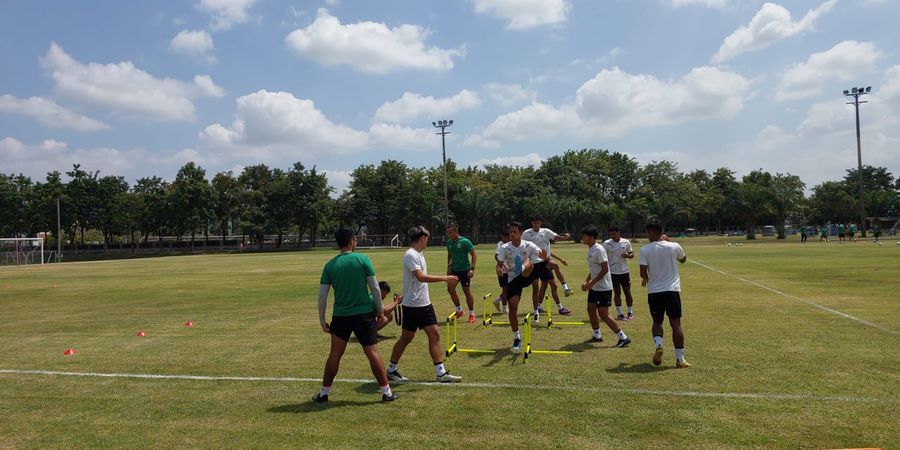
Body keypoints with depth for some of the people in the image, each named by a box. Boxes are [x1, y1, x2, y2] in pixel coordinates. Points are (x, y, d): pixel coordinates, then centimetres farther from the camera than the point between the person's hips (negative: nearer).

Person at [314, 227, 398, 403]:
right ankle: (386, 392, 8)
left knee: (335, 354, 13)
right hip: (364, 314, -2)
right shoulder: (362, 259, -7)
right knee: (373, 353, 4)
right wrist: (380, 310, 5)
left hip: (340, 316, 2)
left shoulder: (330, 265, -1)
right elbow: (375, 287, -6)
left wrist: (322, 320, 9)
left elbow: (322, 296, -1)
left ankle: (324, 393, 22)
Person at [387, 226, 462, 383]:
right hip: (412, 305, -9)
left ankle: (441, 373, 6)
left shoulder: (419, 254, 12)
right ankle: (391, 370, 20)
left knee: (435, 335, 3)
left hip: (424, 304, 9)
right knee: (406, 338, 3)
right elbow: (421, 277, -28)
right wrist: (445, 278, -27)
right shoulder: (410, 255, -18)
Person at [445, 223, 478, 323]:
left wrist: (472, 268, -19)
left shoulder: (465, 242, -14)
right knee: (450, 288, 0)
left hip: (464, 270, -6)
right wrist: (448, 267, 13)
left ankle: (472, 314, 13)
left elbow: (474, 255, -12)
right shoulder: (449, 242, 3)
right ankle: (459, 310, 19)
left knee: (467, 291, 0)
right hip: (454, 269, 6)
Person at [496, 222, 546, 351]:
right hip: (513, 279, 2)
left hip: (526, 277, -1)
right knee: (512, 307, -6)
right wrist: (498, 268, -25)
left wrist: (543, 256, -31)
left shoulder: (528, 245, -2)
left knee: (528, 263, -32)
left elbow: (543, 256, -8)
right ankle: (516, 338, 8)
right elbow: (499, 263, -2)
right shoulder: (505, 248, 0)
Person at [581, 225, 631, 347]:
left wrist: (591, 283, -23)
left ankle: (623, 337, -1)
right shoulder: (590, 249, 10)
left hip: (603, 288, -10)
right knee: (591, 309, 14)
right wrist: (586, 281, 12)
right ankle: (597, 336, 28)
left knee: (603, 314, -9)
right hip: (594, 287, 10)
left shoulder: (599, 250, -20)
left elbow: (605, 269, -24)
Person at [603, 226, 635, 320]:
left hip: (624, 271, 2)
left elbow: (632, 254, 10)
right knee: (617, 293, 1)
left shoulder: (626, 242, 1)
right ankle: (619, 314, 10)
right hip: (613, 272, -2)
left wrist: (628, 255, -13)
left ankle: (630, 312, 18)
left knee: (627, 292, 5)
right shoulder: (606, 243, -5)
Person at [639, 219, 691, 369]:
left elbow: (643, 273, -10)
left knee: (657, 321, 18)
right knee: (675, 323, 6)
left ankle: (658, 345, -7)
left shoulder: (644, 250, -6)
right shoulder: (674, 247, -1)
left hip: (654, 291, 0)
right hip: (672, 289, 0)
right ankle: (680, 359, 6)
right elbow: (683, 260, 22)